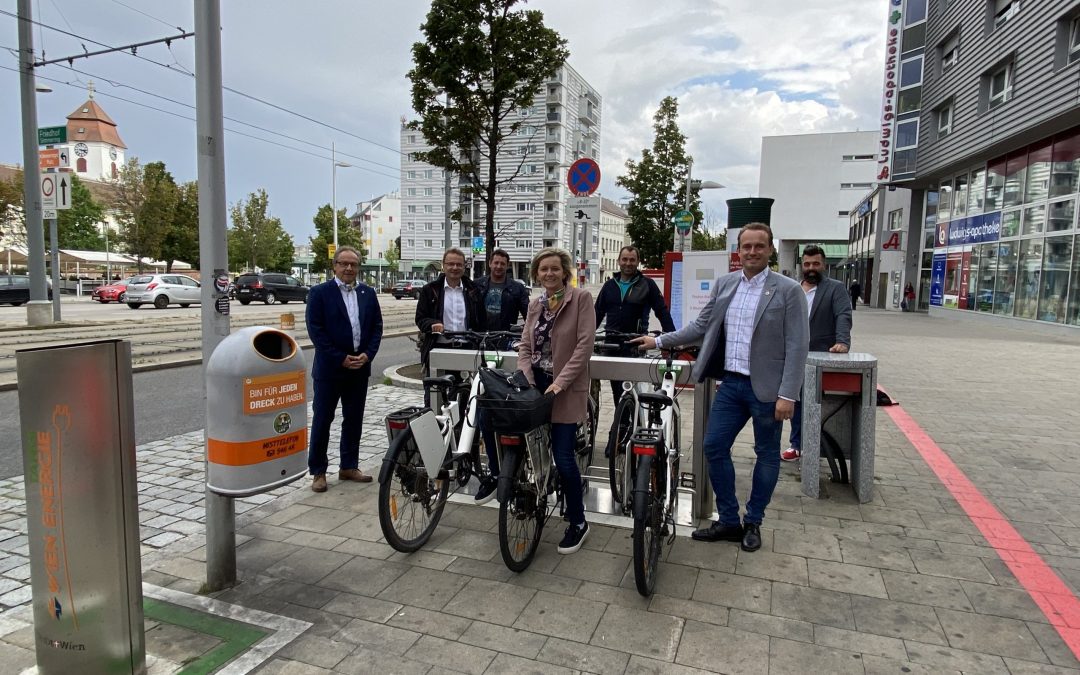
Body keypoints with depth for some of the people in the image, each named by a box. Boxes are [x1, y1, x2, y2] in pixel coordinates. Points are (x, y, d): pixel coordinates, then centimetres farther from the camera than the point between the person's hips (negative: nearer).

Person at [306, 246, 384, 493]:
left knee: (354, 419, 11)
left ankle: (349, 467, 24)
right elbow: (315, 330, -10)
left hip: (360, 367, 4)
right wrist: (341, 359, -14)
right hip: (329, 368, -4)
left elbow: (377, 326, 8)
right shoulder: (319, 293, -4)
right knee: (322, 419, 4)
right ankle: (318, 471, 14)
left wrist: (367, 354, -7)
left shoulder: (368, 293, 9)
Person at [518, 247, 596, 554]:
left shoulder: (581, 298, -7)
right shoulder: (534, 305, 11)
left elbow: (584, 345, -14)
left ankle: (578, 523, 12)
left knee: (563, 458, -6)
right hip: (537, 385, 5)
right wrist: (527, 382, -8)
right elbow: (525, 347, 8)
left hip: (565, 388, -5)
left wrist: (560, 382, -18)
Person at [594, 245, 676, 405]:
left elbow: (662, 312, -2)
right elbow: (598, 312, 13)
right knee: (616, 388, 9)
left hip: (635, 345, -4)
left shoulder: (647, 284, 0)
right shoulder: (610, 285, 11)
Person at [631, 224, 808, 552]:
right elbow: (701, 326, 12)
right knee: (714, 448, 5)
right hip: (731, 383, 5)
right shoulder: (724, 284, 6)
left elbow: (797, 346, -11)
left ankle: (753, 522, 29)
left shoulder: (788, 290, -8)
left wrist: (788, 395, -16)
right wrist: (659, 340, 9)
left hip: (766, 388, -4)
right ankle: (729, 521, 21)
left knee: (767, 454, 10)